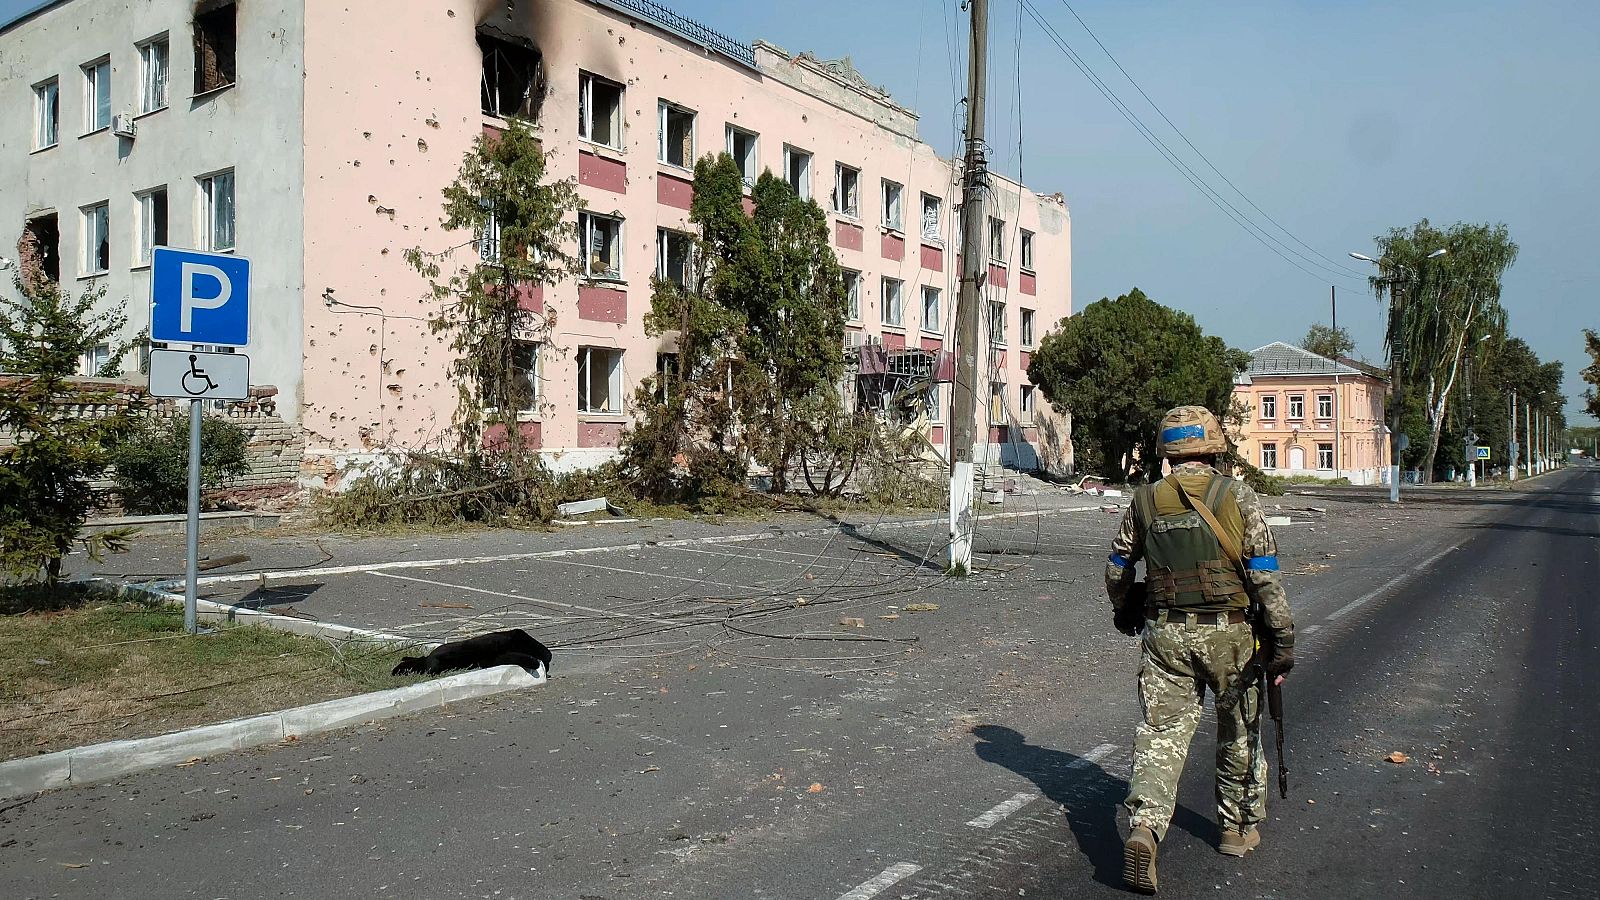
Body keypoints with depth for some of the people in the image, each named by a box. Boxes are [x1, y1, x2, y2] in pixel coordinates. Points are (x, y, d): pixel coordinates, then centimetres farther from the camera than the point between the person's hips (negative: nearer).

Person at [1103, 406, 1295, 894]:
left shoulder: (1145, 500, 1)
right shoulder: (1238, 496, -7)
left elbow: (1117, 571, 10)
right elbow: (1266, 576, -9)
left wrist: (1125, 613, 28)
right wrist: (1282, 640, -4)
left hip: (1165, 634, 1)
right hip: (1229, 634, -1)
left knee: (1161, 733, 2)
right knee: (1239, 733, 19)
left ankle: (1144, 826, -17)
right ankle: (1238, 826, 33)